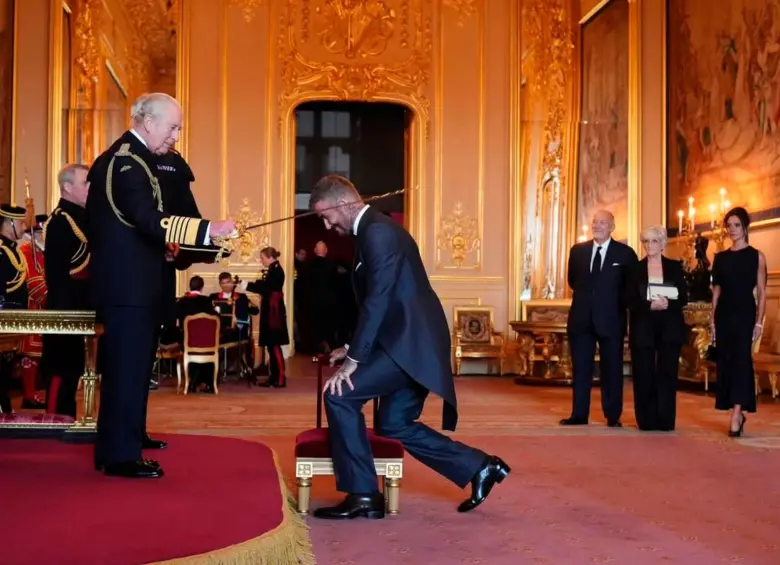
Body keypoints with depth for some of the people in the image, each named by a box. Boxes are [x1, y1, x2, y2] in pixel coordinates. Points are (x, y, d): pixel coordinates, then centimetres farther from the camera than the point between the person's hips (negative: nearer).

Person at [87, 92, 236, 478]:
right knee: (128, 365, -6)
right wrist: (208, 229, -33)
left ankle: (129, 436, 32)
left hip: (127, 280, 11)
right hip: (128, 283, -11)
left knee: (131, 363, 19)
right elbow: (149, 221, -29)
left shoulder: (123, 157, 15)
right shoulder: (128, 162, -18)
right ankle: (120, 456, 0)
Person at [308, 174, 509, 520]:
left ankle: (362, 495, -5)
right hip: (409, 341, 11)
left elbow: (378, 299, -22)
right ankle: (479, 467, 19)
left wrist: (354, 359, -20)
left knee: (339, 395, -12)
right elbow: (374, 299, 22)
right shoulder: (373, 231, 17)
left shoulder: (378, 232, -15)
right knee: (393, 424, 15)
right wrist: (354, 347, 18)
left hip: (410, 342, -11)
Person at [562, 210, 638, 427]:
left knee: (612, 370, 5)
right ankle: (579, 415, 12)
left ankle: (613, 417, 12)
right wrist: (586, 296, 11)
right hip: (582, 318, 3)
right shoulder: (577, 250, 7)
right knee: (581, 369, 6)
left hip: (611, 319, -3)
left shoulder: (625, 253, -2)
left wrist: (619, 305, -1)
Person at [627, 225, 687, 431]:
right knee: (643, 375, -2)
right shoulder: (635, 269, 7)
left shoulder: (675, 267, 7)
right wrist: (650, 305, -18)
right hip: (643, 328, 0)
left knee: (667, 373, -3)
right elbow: (630, 301, 0)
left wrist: (667, 304, -18)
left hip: (669, 327, 0)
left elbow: (683, 298, 2)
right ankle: (647, 420, 4)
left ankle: (665, 420, 1)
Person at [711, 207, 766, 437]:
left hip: (745, 314, -4)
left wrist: (759, 322, -9)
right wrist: (713, 321, 5)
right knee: (726, 362, 4)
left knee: (741, 360, -11)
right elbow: (716, 291, 11)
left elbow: (761, 293, -1)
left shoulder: (756, 256, 2)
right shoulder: (720, 257, 10)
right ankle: (738, 413, 14)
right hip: (724, 315, 4)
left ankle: (736, 415, -18)